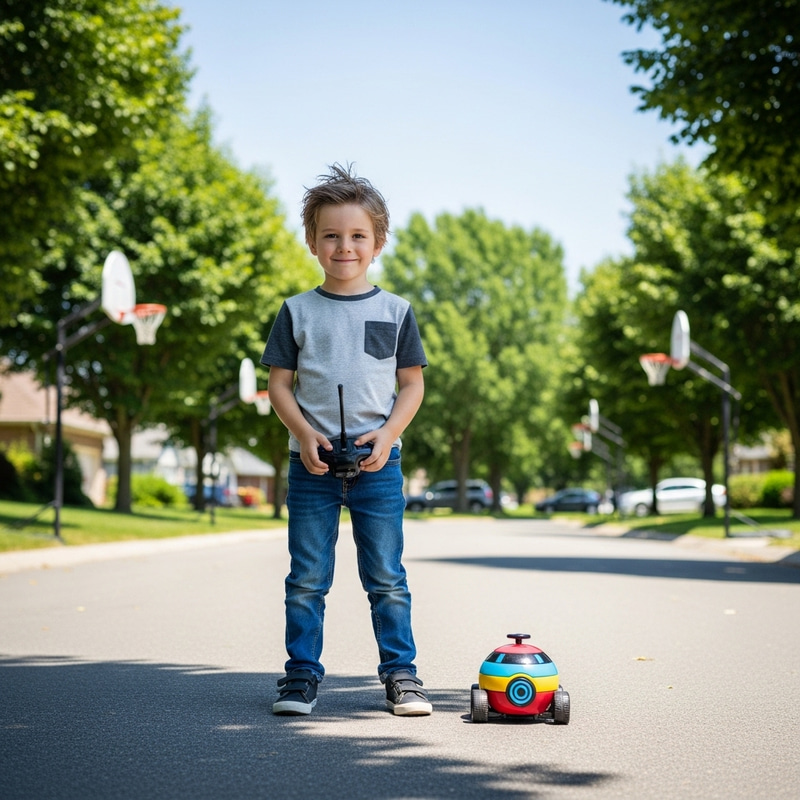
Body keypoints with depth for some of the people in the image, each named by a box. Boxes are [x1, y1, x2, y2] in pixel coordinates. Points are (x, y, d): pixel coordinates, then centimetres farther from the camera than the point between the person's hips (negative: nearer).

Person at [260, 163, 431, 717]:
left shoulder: (395, 311, 6)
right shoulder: (298, 311, 5)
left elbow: (413, 383, 7)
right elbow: (280, 383, 5)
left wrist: (388, 433, -9)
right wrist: (304, 433, -11)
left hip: (378, 463, 0)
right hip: (312, 463, 0)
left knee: (387, 578, 5)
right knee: (307, 578, 4)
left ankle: (401, 673, 14)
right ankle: (302, 676, 13)